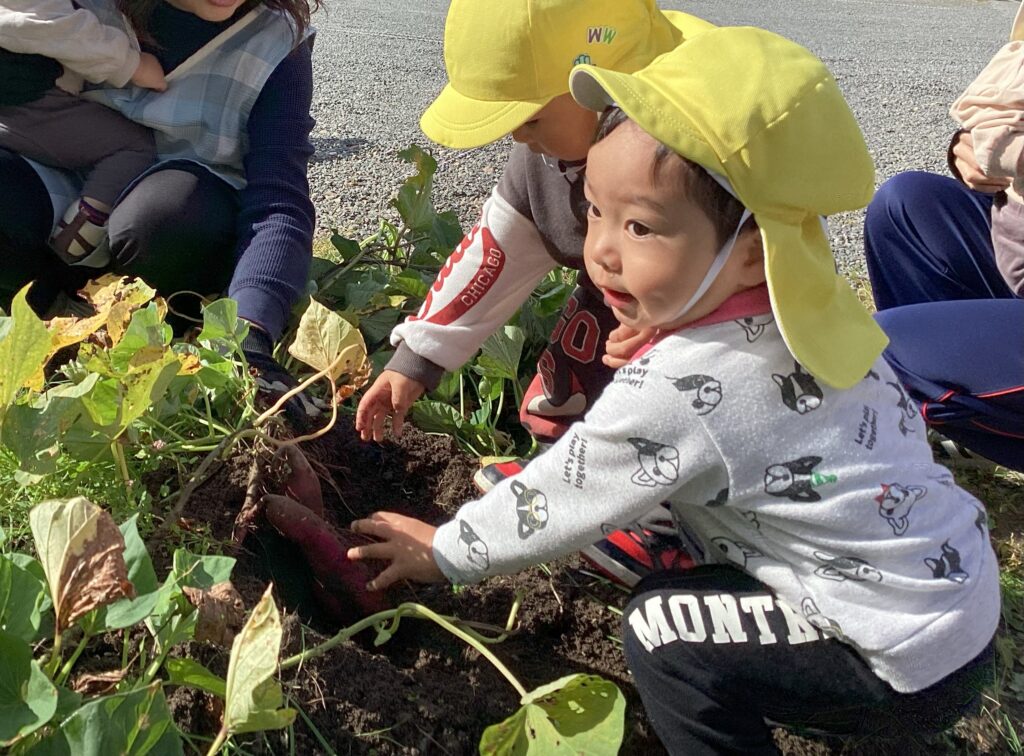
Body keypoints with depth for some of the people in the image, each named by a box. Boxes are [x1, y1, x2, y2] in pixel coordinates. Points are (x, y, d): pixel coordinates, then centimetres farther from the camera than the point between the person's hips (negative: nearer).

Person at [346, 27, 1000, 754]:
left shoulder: (673, 391, -28)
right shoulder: (807, 306, -6)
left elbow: (549, 506, -13)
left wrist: (442, 551, 2)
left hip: (909, 663, -8)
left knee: (664, 631, -6)